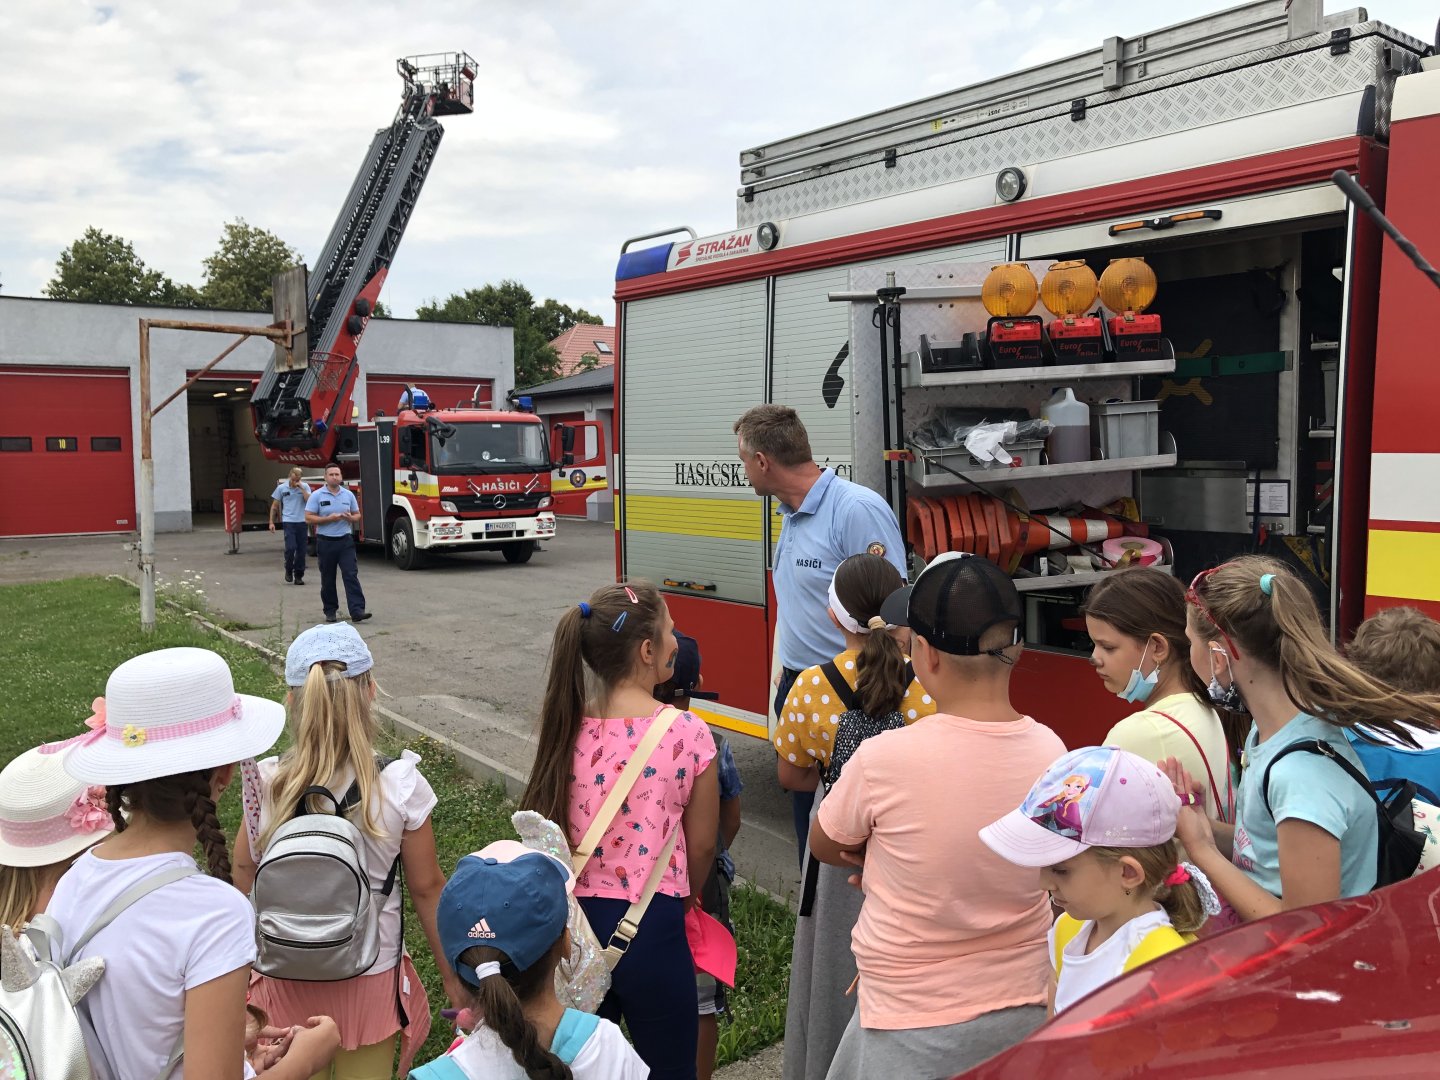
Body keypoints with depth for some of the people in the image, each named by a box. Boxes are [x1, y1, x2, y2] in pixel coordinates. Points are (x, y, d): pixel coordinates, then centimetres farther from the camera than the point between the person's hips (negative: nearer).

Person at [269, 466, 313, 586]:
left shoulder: (305, 487, 4)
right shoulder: (281, 488, 4)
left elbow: (309, 501, -10)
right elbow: (274, 506, 10)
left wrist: (302, 488, -13)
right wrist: (271, 522, 6)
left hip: (302, 522, 1)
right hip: (288, 522, -1)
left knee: (301, 550, 3)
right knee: (290, 547, -13)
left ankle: (298, 575, 14)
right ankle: (289, 570, 12)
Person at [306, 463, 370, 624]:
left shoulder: (349, 495, 7)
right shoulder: (316, 496, -1)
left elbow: (357, 516, 13)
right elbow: (308, 518, -6)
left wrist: (350, 518, -10)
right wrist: (329, 518, -17)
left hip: (345, 541, 1)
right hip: (326, 542, -1)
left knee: (351, 575, -9)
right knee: (328, 579, 8)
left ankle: (357, 611, -15)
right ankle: (330, 611, 19)